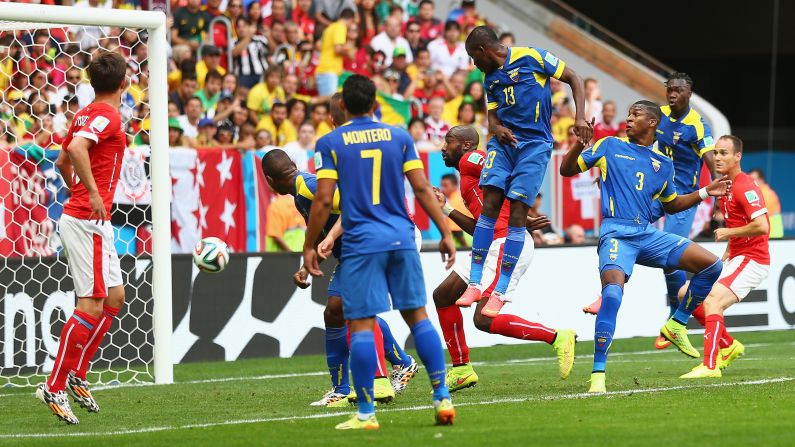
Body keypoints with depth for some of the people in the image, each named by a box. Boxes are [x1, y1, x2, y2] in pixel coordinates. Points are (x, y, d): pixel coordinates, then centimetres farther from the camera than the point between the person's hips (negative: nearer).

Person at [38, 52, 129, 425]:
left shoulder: (86, 114, 15)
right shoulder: (107, 115, -13)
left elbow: (62, 161, 27)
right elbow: (77, 148, -31)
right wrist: (94, 194, -28)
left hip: (84, 216, 10)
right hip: (88, 220, -10)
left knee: (115, 297, 15)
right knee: (92, 304, -10)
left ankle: (76, 375, 17)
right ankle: (54, 387, -11)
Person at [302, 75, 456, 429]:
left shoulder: (330, 143, 0)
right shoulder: (399, 137, 7)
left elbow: (323, 200, -5)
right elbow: (422, 189, 3)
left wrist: (309, 247, 3)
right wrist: (445, 233, 8)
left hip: (360, 244, -3)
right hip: (401, 240, 3)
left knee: (361, 324, -2)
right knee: (417, 315, 10)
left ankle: (365, 413, -3)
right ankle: (442, 398, 6)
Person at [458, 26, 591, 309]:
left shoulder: (532, 57, -4)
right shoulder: (490, 78, 15)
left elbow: (574, 79, 0)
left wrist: (580, 118, -11)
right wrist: (496, 128, -5)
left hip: (534, 144, -5)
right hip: (503, 141, 5)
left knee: (517, 212, -10)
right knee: (490, 204, -10)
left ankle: (500, 290, -8)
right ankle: (475, 283, -8)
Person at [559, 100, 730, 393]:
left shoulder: (663, 163, 18)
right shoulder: (610, 147, 9)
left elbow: (670, 204, 30)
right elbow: (567, 170, 9)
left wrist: (704, 193, 18)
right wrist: (580, 144, -9)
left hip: (648, 234, 5)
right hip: (616, 233, -5)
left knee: (711, 265, -5)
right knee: (613, 292, -30)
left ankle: (677, 325, 11)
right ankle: (598, 374, -25)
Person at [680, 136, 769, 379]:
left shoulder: (745, 186, -17)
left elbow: (762, 226, -27)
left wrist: (728, 232, -16)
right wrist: (727, 253, 15)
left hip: (752, 259, -10)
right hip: (735, 258, 10)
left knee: (712, 300, -26)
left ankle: (710, 366, -29)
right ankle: (728, 346, 19)